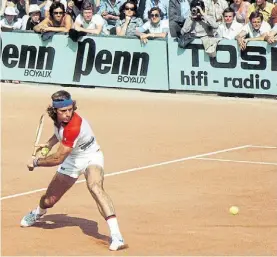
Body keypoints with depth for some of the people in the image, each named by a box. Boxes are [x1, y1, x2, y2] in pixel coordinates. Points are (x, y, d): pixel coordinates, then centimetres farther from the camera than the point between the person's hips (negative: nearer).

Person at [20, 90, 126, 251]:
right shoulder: (58, 118, -11)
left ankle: (116, 236, -47)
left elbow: (58, 159, -30)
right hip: (71, 161, 7)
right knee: (48, 201, 10)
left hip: (91, 158, -7)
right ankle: (37, 214, 50)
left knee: (95, 187, -39)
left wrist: (36, 162, -17)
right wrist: (49, 144, 3)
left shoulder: (74, 126, -36)